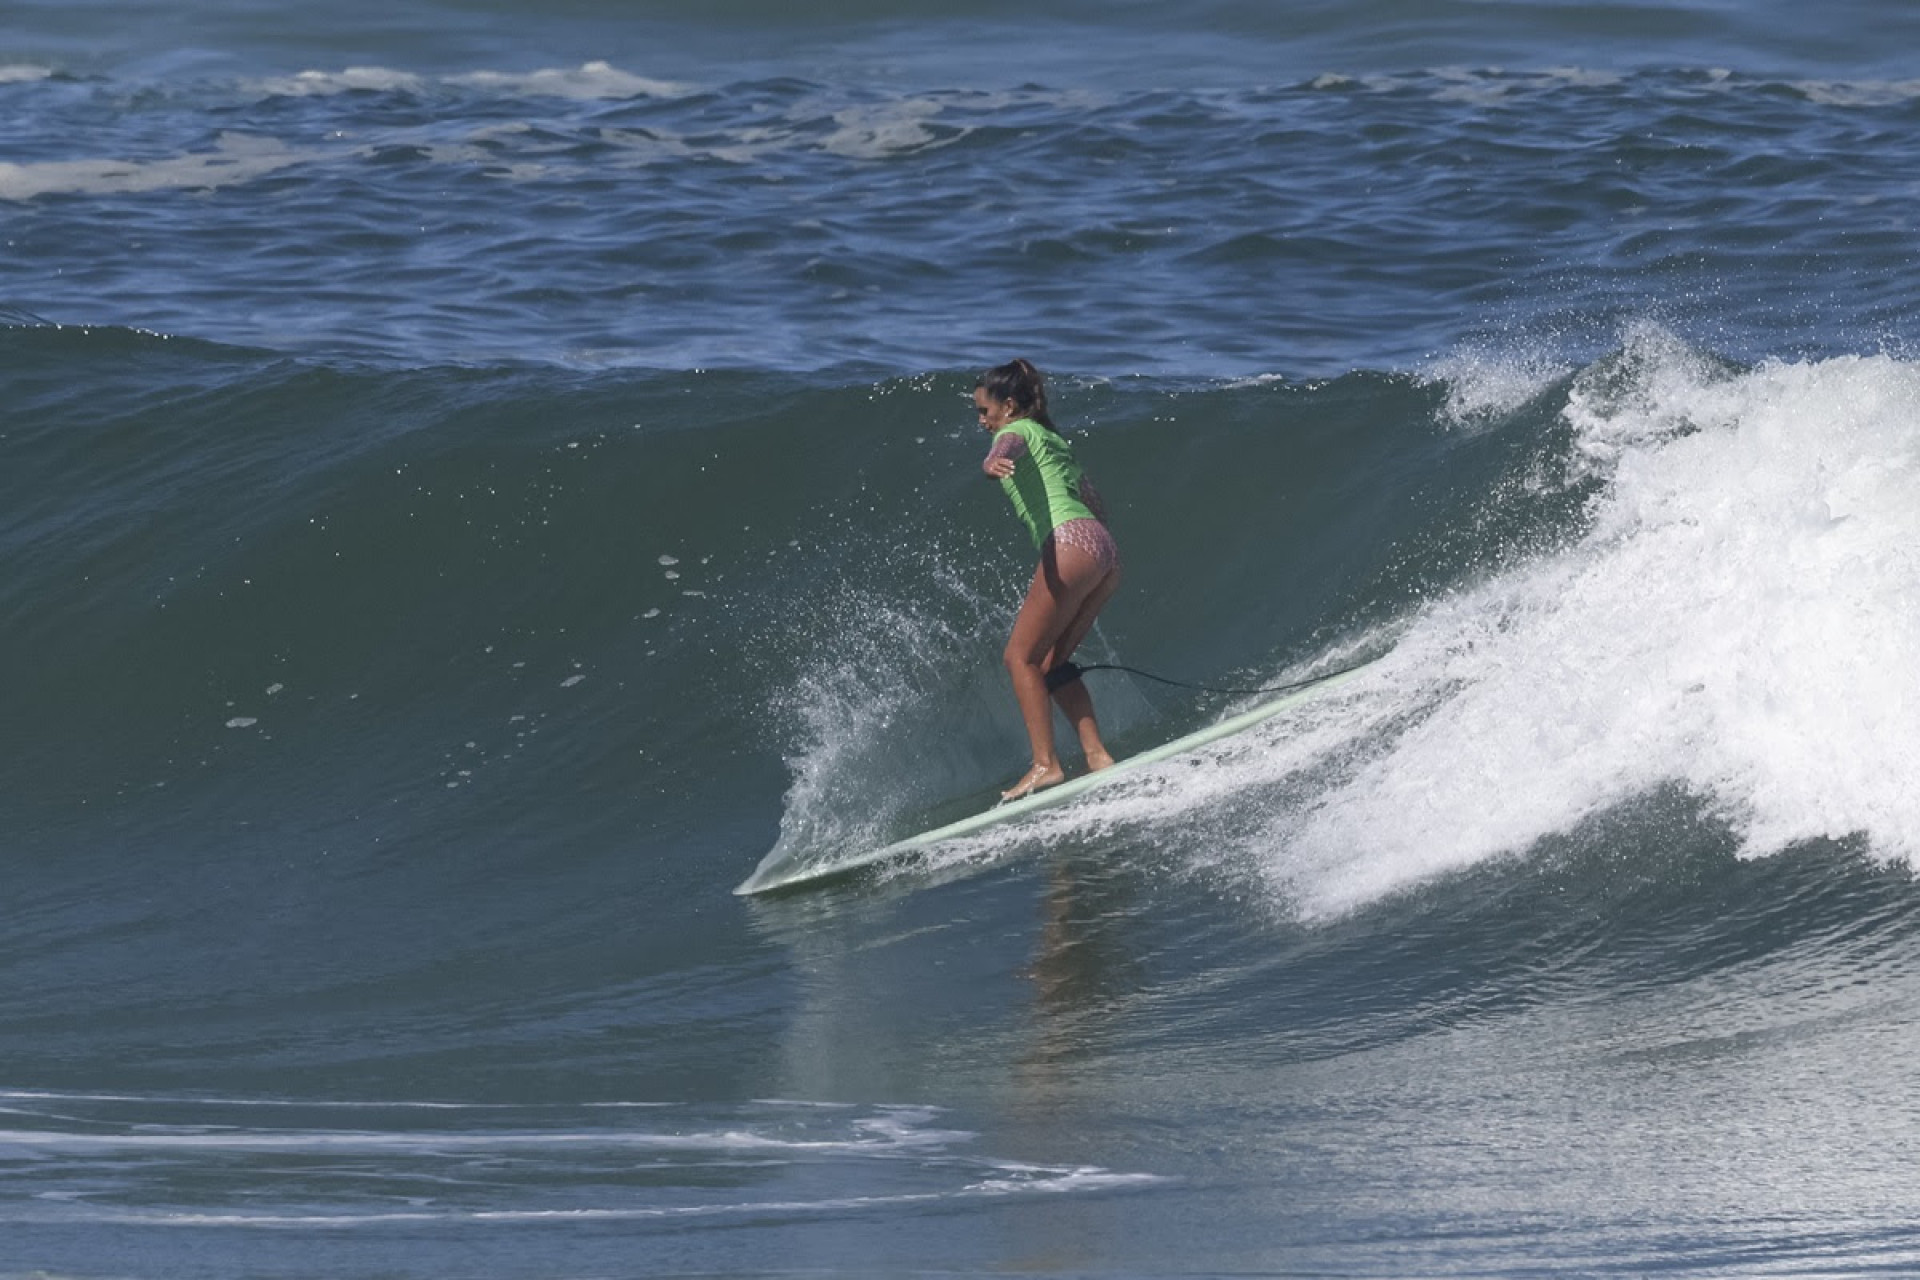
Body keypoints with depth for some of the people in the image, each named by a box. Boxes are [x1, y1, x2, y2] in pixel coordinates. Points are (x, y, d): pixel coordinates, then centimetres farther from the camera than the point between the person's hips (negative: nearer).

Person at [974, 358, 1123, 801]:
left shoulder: (1017, 430, 6)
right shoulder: (1053, 441, 32)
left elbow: (1009, 447, -21)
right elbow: (1095, 504, 34)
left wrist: (994, 461, -42)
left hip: (1071, 542, -9)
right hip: (1105, 548, 9)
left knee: (1021, 657, -5)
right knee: (1050, 663, 12)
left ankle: (1046, 764, -15)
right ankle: (1097, 756, 0)